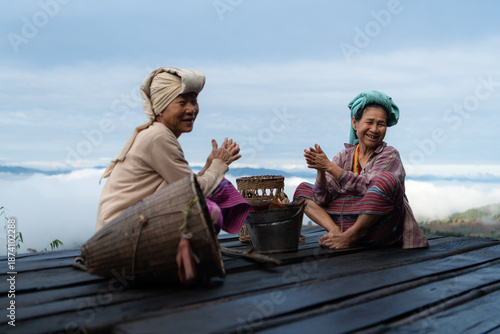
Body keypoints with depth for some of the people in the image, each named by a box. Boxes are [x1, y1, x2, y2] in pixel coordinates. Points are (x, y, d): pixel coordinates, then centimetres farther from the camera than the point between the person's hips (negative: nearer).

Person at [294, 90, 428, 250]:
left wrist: (329, 166, -22)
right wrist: (320, 170, -20)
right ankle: (336, 231, -17)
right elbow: (322, 199, -2)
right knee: (303, 189, 7)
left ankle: (349, 237, -18)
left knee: (387, 179, -31)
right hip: (349, 222, 5)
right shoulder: (344, 157, 8)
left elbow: (366, 188, -20)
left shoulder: (390, 155, -3)